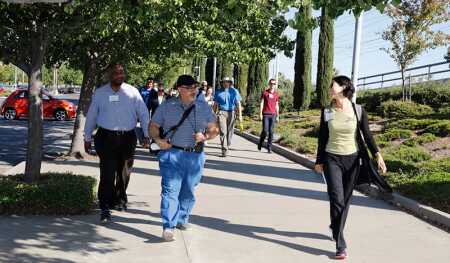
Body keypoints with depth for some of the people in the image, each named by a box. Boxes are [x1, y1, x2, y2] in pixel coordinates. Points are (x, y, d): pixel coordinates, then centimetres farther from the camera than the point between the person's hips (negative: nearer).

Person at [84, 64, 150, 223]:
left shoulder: (132, 92, 2)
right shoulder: (99, 93, 4)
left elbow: (143, 113, 2)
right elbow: (91, 116, 10)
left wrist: (147, 134, -5)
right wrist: (87, 138, 12)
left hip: (128, 138, 2)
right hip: (106, 137, -1)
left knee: (124, 172, 15)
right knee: (107, 173, -9)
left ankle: (120, 200, 36)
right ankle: (105, 208, -3)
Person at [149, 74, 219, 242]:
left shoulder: (204, 108, 9)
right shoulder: (166, 107, 4)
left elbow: (214, 129, 12)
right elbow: (153, 126, 8)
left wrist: (205, 136, -9)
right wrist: (158, 139, -11)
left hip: (195, 156, 3)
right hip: (172, 154, -3)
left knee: (188, 191, 12)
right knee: (170, 190, -13)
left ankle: (182, 219, 32)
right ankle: (168, 227, -15)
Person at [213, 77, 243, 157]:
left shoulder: (234, 91, 4)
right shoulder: (218, 91, 8)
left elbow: (238, 104, 4)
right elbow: (215, 104, 14)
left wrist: (240, 115, -2)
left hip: (231, 113, 0)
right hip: (222, 112, 0)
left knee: (230, 131, 8)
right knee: (223, 131, -11)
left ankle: (228, 146, 26)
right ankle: (224, 149, -12)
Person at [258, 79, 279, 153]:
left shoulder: (276, 94, 10)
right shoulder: (265, 92, 0)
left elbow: (277, 105, 15)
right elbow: (261, 103, -1)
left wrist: (277, 116, 11)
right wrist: (260, 114, -8)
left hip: (273, 115, 3)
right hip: (265, 114, -3)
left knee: (271, 132, 1)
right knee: (265, 131, -8)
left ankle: (269, 148, 6)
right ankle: (260, 143, 20)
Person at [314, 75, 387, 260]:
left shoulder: (358, 111, -4)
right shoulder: (327, 111, -1)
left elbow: (367, 135, -1)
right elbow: (322, 137, 5)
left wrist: (377, 154, -15)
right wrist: (319, 161, 9)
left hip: (352, 159, 1)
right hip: (332, 159, -1)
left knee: (345, 200, 10)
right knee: (337, 199, -11)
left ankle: (335, 228, 36)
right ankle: (340, 245, -5)